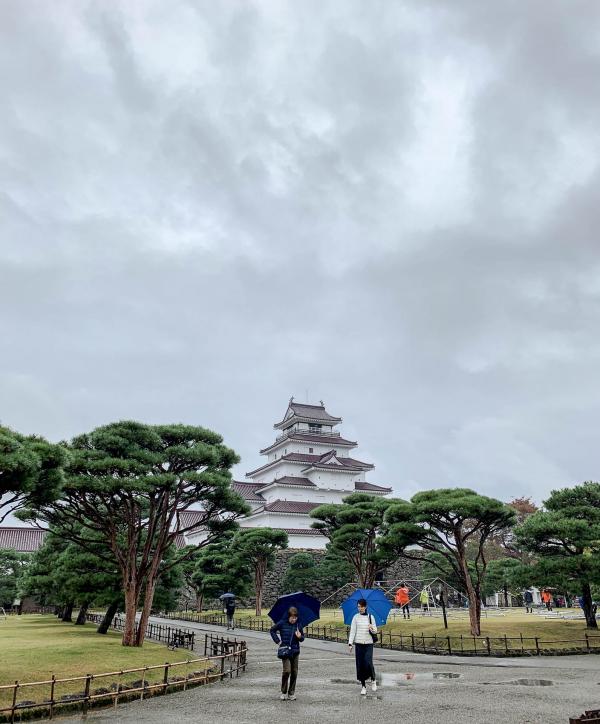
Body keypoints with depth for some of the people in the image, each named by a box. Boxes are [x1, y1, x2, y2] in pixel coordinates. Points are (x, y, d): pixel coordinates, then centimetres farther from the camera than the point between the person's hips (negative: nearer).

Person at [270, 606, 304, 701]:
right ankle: (283, 692, 4)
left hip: (295, 651, 3)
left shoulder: (298, 624, 1)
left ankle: (291, 693, 19)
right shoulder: (282, 623, -7)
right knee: (287, 670, -15)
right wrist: (277, 641, -2)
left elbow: (302, 637, 11)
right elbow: (272, 630, 6)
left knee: (294, 672, 5)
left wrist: (300, 637, -11)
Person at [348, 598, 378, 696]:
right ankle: (363, 686, 13)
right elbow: (352, 630, 0)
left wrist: (372, 628, -18)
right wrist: (350, 643, -9)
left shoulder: (370, 617, 3)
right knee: (360, 665, 0)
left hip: (368, 644, -1)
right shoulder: (356, 617, 2)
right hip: (358, 644, 1)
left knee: (368, 663, -13)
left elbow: (375, 631, 6)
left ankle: (373, 680, 14)